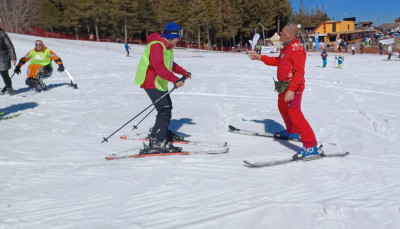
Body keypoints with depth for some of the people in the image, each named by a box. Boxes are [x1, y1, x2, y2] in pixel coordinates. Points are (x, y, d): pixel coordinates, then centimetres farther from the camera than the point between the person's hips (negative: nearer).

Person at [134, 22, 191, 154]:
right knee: (164, 110, -17)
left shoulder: (166, 46, 14)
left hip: (160, 83, 11)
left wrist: (184, 72, 29)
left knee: (167, 107, 23)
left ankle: (163, 132, 42)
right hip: (151, 83, -11)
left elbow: (171, 64, 28)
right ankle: (156, 142, -15)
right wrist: (175, 80, -39)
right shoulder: (156, 45, -20)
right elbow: (159, 67, -33)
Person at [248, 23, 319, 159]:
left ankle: (311, 146, -18)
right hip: (284, 87, 11)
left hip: (293, 87, -11)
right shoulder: (287, 48, 13)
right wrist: (260, 58, 27)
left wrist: (291, 90, -34)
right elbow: (278, 61, 28)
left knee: (294, 114, -18)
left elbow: (299, 72, -26)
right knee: (283, 108, 28)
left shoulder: (297, 50, -19)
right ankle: (291, 132, 51)